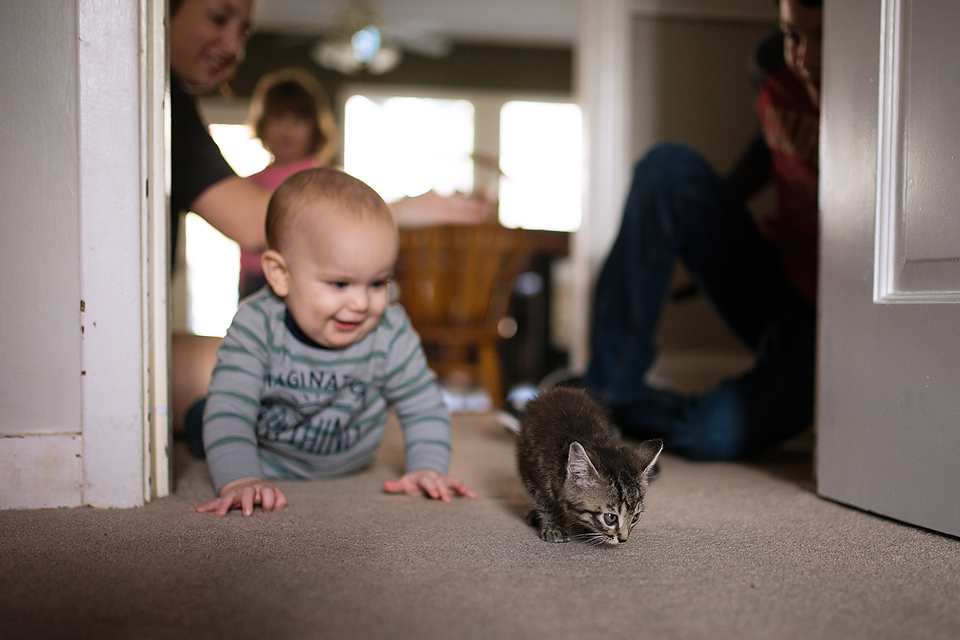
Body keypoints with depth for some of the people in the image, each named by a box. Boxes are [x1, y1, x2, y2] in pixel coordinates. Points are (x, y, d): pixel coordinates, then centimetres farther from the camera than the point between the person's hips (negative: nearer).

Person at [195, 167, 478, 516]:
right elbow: (229, 410, -36)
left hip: (347, 472, 0)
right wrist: (240, 480, -50)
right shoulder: (257, 326, -34)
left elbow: (423, 407, -17)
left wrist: (427, 468, -31)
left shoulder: (391, 335, -29)